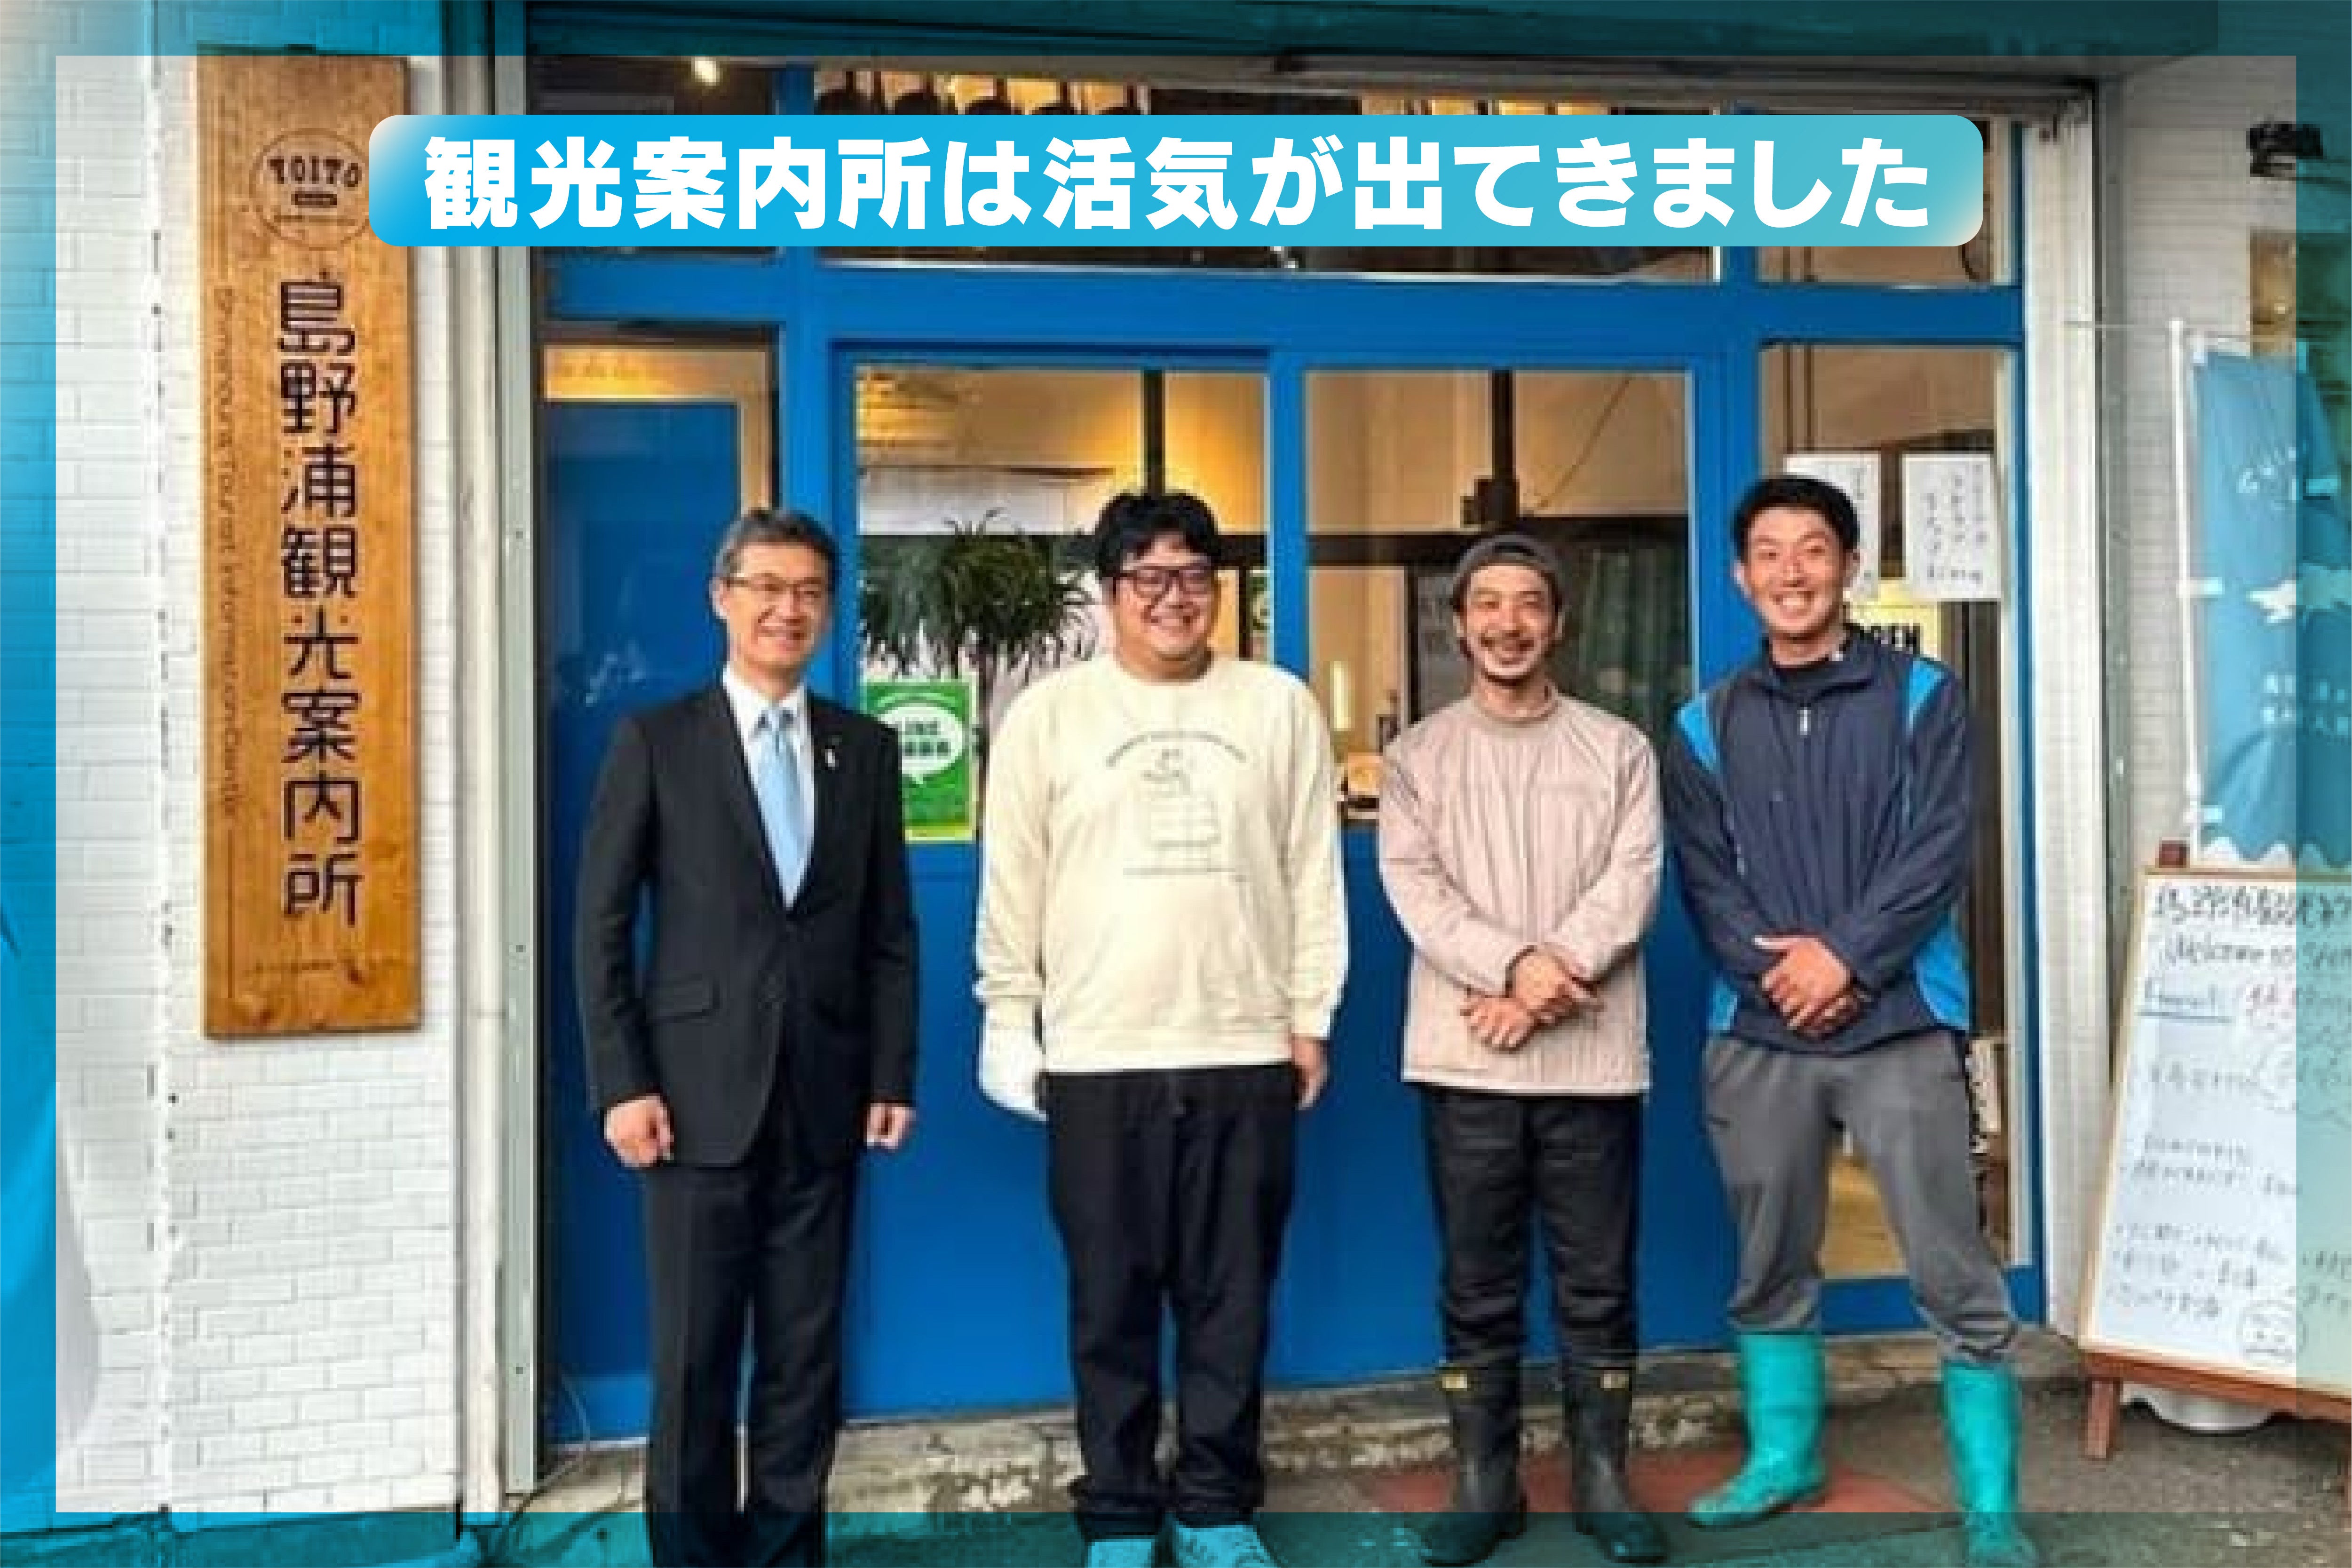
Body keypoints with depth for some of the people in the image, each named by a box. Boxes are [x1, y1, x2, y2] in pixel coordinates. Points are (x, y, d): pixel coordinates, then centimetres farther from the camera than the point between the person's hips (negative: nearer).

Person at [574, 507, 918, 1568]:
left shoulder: (866, 749, 9)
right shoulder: (656, 740, 2)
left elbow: (890, 930, 9)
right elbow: (602, 924, -1)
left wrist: (893, 1075, 3)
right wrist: (622, 1083, -8)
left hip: (823, 1094, 3)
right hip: (702, 1090, -2)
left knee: (808, 1348, 9)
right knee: (695, 1350, 5)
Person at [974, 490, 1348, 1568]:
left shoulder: (1279, 706, 6)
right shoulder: (1048, 713, 2)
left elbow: (1313, 872, 7)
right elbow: (1012, 882, 5)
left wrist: (1311, 1016, 4)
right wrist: (1008, 1019, 2)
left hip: (1246, 1052, 1)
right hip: (1097, 1057, -1)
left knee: (1232, 1297, 9)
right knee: (1112, 1302, 8)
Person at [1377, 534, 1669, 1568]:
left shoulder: (1619, 749, 8)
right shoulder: (1418, 757, 8)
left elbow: (1634, 881, -3)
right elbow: (1415, 888, -4)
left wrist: (1550, 978, -15)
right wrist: (1514, 963, -19)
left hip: (1593, 1058, 0)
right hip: (1464, 1060, 0)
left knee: (1598, 1287, 8)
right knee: (1477, 1289, 7)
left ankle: (1603, 1481, 21)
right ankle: (1483, 1484, 19)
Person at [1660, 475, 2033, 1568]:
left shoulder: (1921, 698, 4)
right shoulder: (1707, 726, 10)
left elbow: (1940, 852, -6)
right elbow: (1703, 877, 2)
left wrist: (1844, 955, -16)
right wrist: (1774, 969, -13)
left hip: (1901, 1026, -2)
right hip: (1756, 1036, 3)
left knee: (1954, 1277, -2)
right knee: (1768, 1269, 13)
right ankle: (1783, 1460, 30)